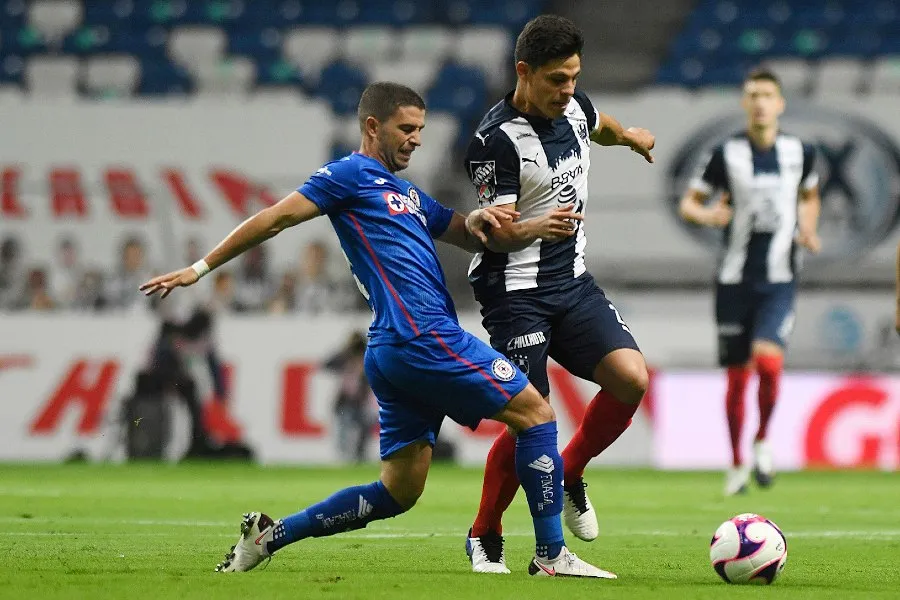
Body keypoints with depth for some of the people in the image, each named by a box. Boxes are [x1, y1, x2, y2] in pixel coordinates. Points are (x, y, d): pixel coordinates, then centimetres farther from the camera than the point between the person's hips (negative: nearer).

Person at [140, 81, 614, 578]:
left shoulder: (407, 195, 27)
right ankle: (551, 556, -4)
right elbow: (274, 220, -3)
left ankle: (269, 535, 9)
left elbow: (476, 237, 28)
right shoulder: (352, 175, 0)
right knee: (536, 412, -4)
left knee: (397, 493, 8)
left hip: (397, 353, 10)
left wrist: (475, 220, 2)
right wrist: (199, 269, -6)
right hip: (424, 338, -10)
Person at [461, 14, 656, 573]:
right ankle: (484, 538, 11)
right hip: (517, 291, -7)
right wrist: (538, 227, -37)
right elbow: (498, 233, -21)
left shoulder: (574, 107, 4)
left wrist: (629, 135, 27)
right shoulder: (497, 140, -19)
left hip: (573, 281, 7)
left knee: (631, 378, -13)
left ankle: (570, 475, 11)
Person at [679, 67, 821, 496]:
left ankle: (763, 439, 4)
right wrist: (706, 215, -18)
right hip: (735, 279, 0)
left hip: (780, 279, 0)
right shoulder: (727, 154, -3)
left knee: (768, 358, -22)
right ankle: (737, 464, 23)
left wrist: (808, 230, 4)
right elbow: (688, 203, 4)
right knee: (737, 376, 5)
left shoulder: (799, 152, 3)